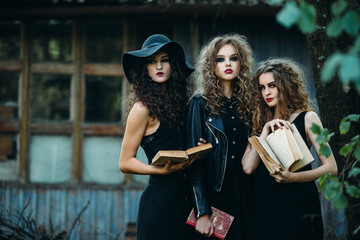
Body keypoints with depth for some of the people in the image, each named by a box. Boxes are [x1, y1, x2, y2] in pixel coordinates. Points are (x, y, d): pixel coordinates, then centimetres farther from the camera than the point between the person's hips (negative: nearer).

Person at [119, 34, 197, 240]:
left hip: (183, 197, 7)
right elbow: (125, 162, -8)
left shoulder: (177, 102, 11)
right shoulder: (143, 109, -8)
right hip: (160, 198, -7)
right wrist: (162, 170, -21)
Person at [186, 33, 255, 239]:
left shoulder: (246, 103, 10)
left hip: (243, 192, 4)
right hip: (213, 193, -4)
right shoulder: (201, 104, -3)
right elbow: (194, 159, -9)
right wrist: (202, 212, -15)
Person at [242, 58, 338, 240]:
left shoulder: (307, 118, 2)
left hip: (299, 204, -3)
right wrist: (266, 130, -8)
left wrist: (292, 177, -19)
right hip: (265, 206, 3)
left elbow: (331, 168, -5)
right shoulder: (262, 122, 12)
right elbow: (248, 167, -1)